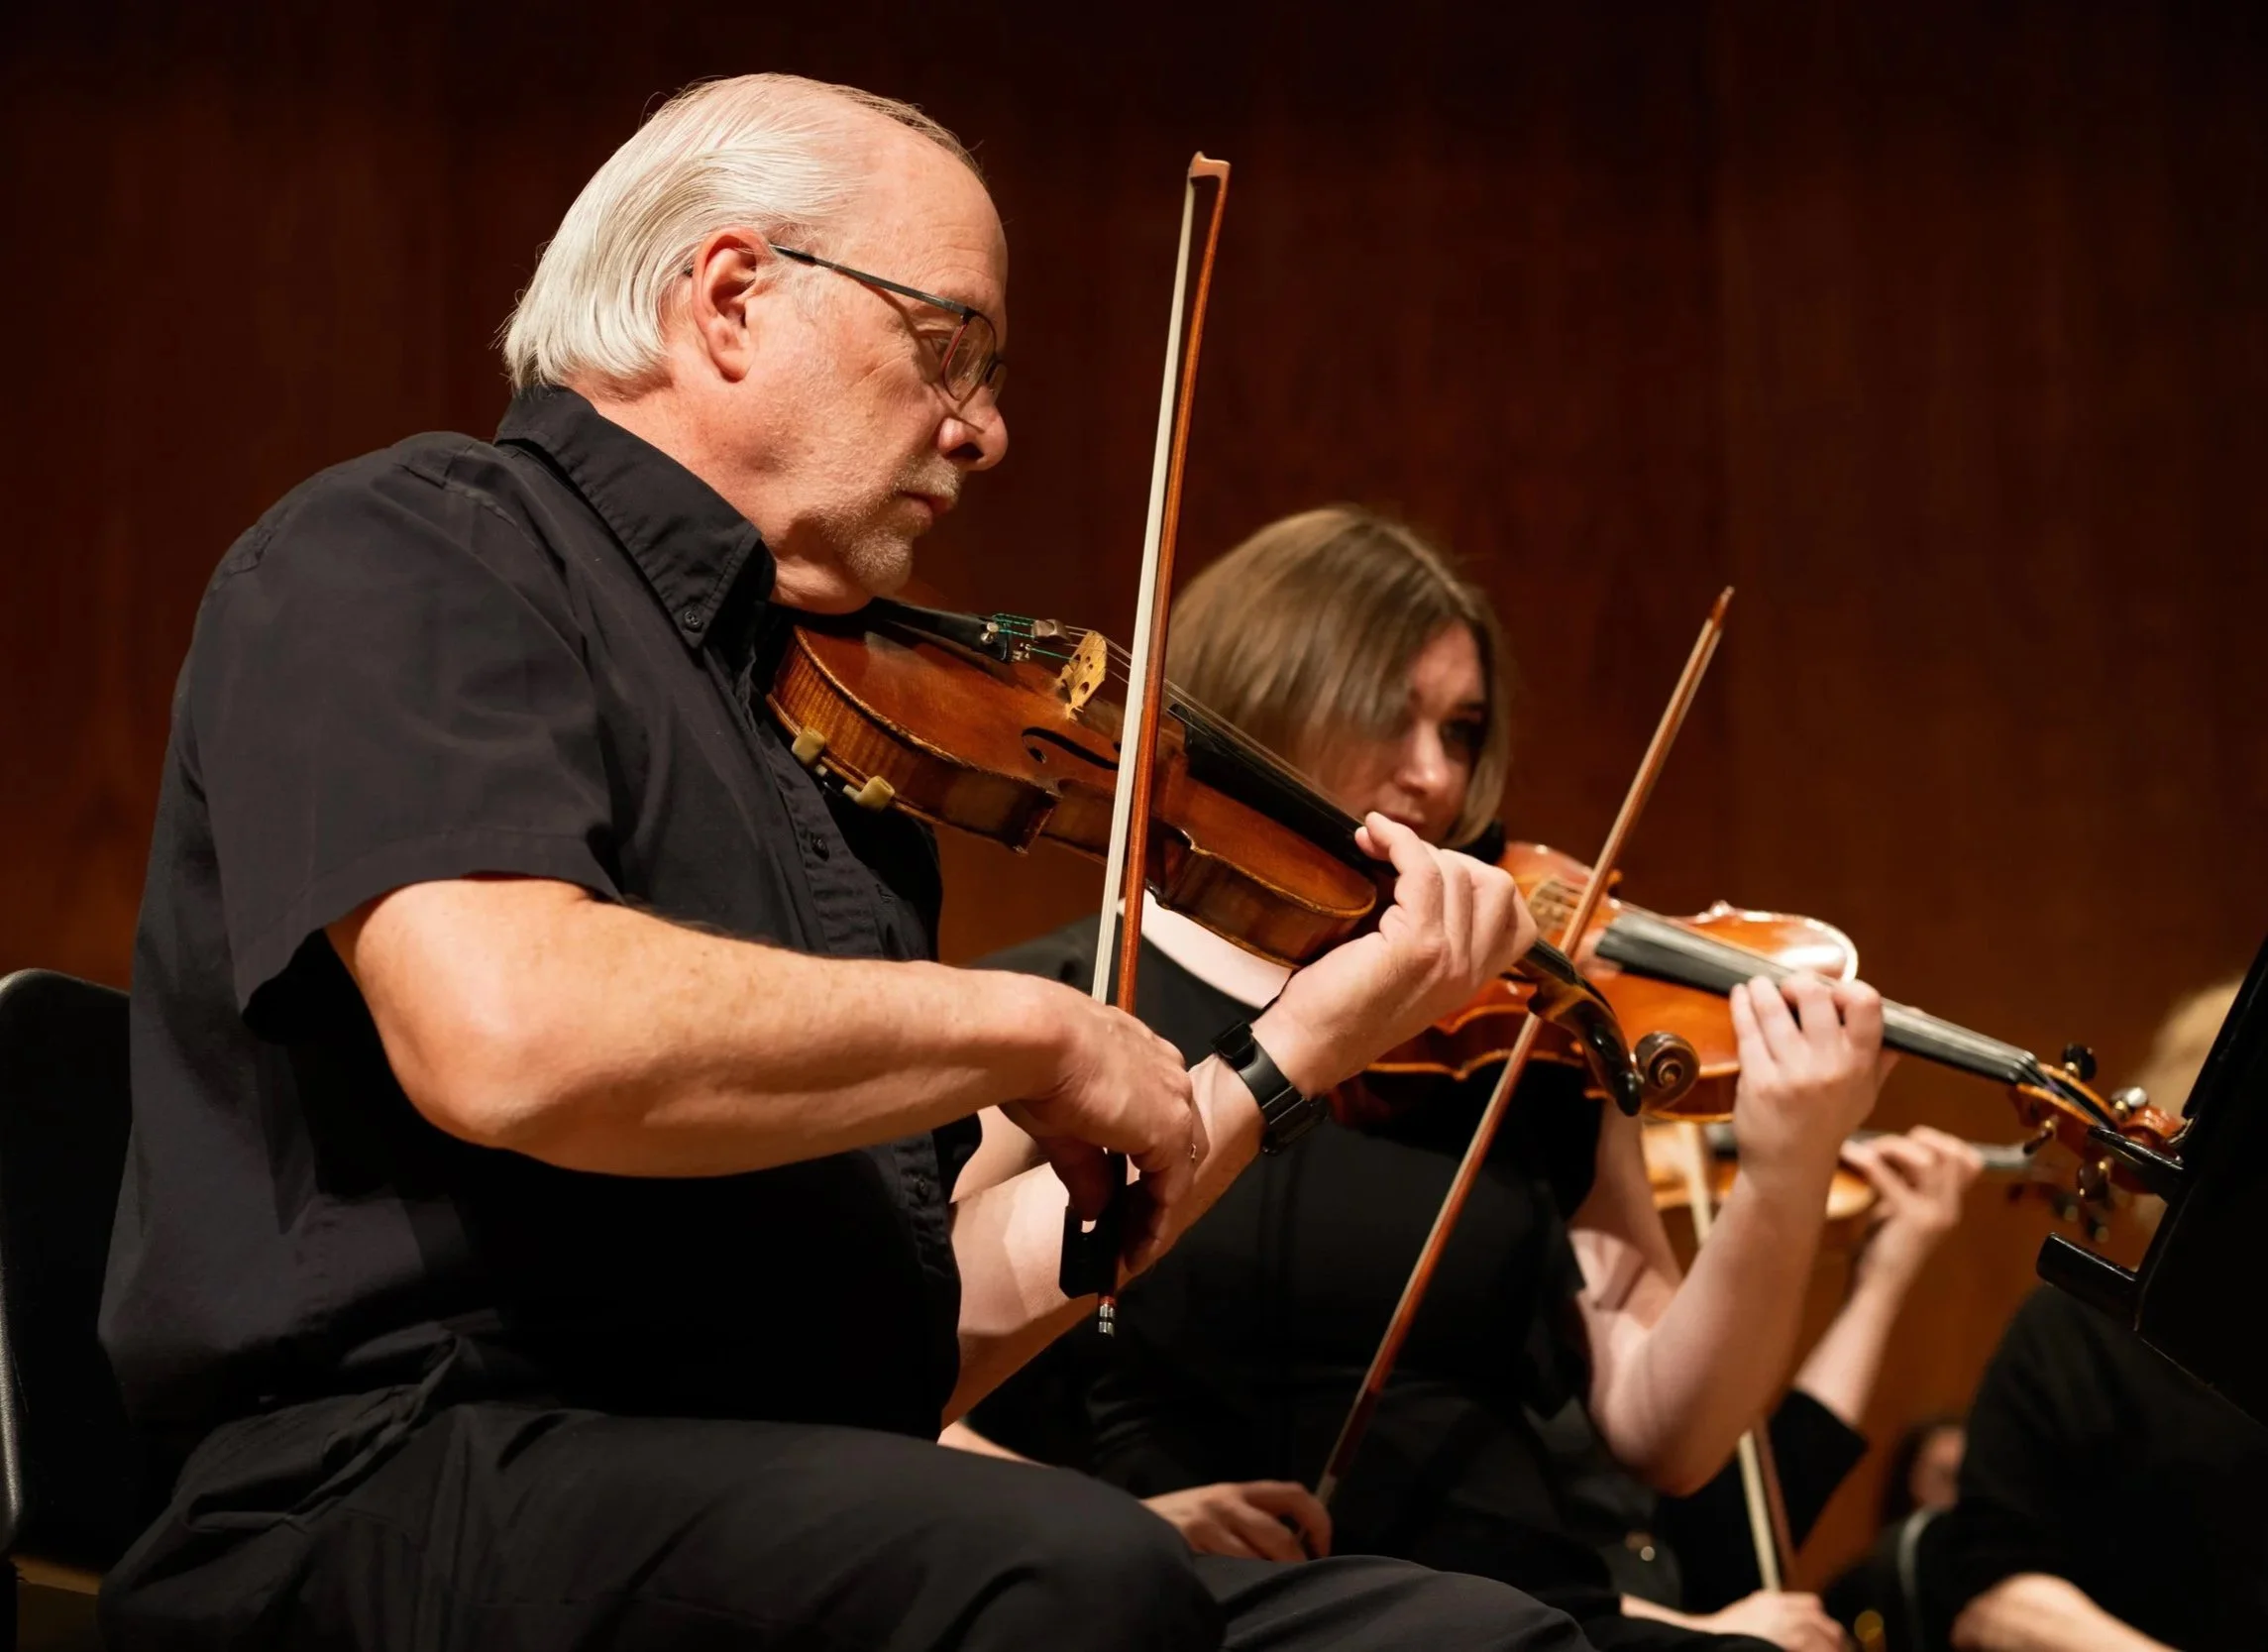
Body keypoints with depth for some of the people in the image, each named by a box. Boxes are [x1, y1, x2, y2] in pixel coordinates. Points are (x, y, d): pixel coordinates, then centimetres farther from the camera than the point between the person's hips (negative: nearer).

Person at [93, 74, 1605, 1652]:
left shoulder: (819, 739, 22)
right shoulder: (399, 557, -2)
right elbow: (512, 1037, -23)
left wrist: (1292, 1050, 17)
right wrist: (1031, 1030, -12)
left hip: (794, 1510, 8)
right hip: (411, 1504, -7)